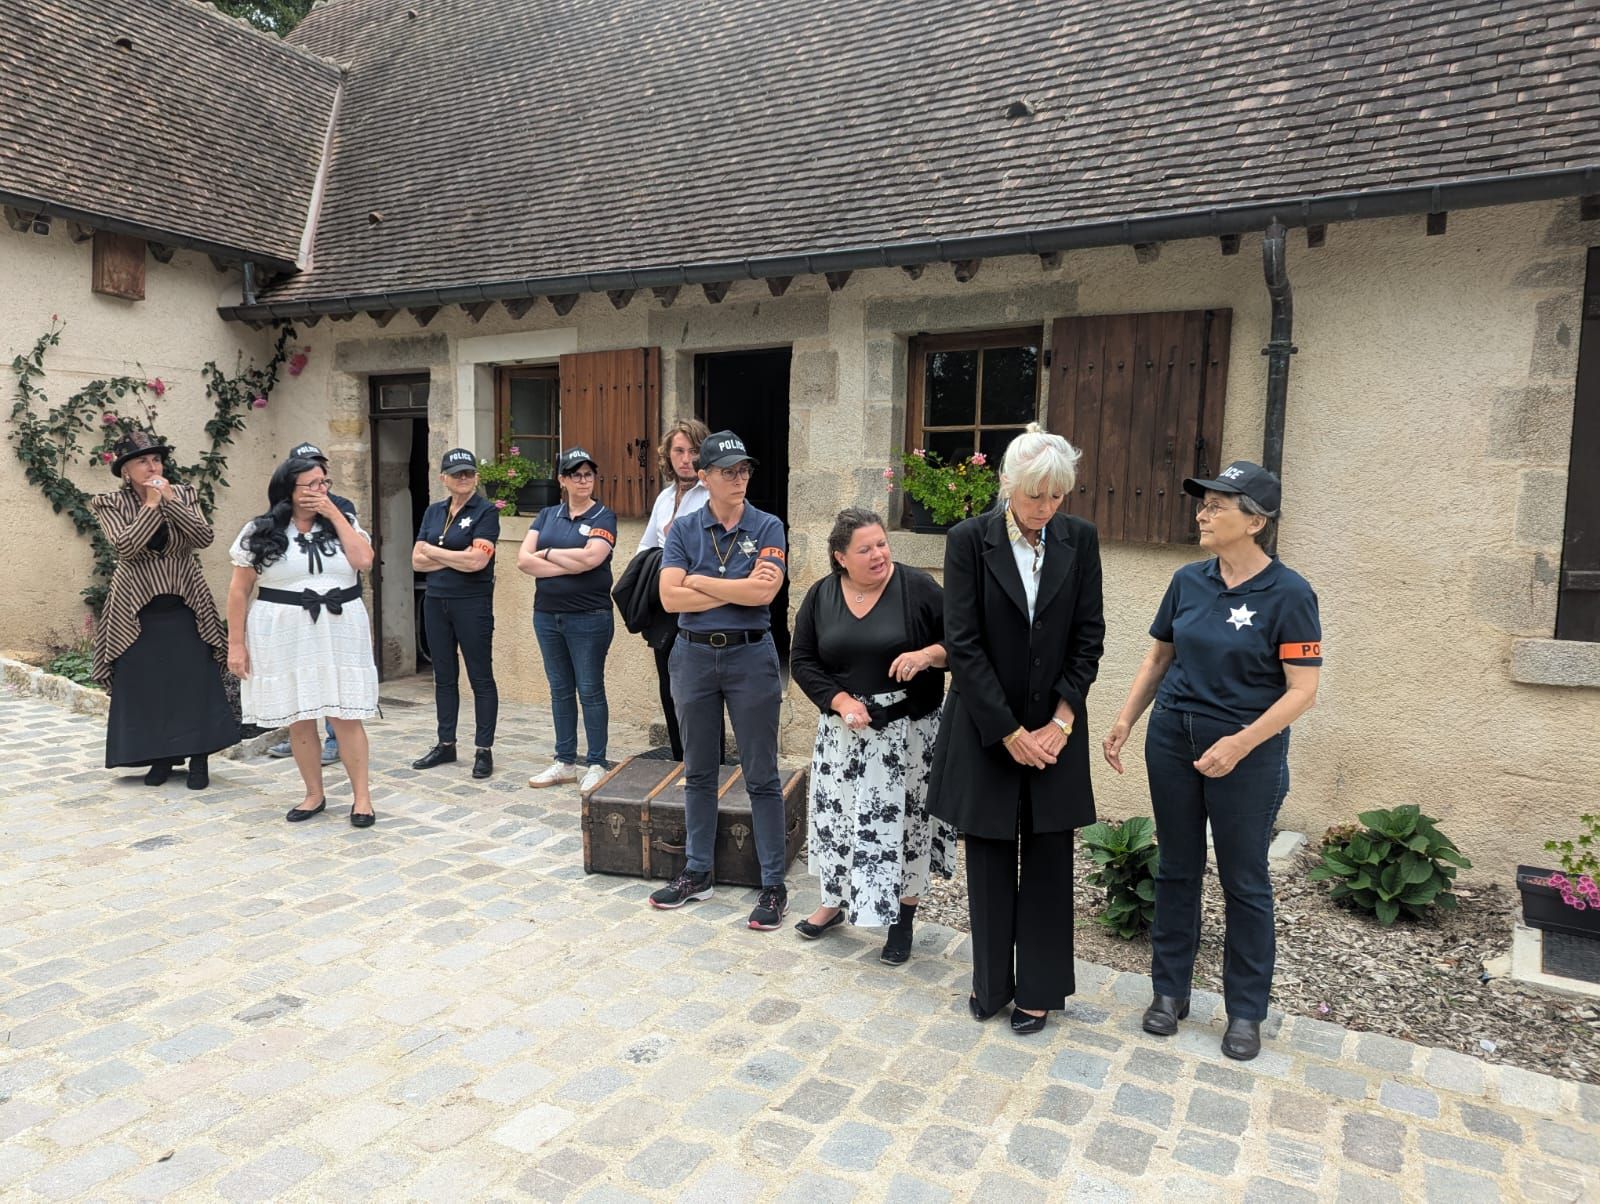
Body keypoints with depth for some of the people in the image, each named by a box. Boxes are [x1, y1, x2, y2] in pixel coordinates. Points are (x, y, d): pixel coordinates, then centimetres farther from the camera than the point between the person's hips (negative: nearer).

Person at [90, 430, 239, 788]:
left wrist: (170, 501, -17)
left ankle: (199, 758, 10)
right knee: (146, 687, 4)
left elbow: (204, 537, -11)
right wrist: (152, 505, -18)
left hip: (186, 607, 1)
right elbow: (125, 546, -18)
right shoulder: (109, 504, -3)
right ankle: (161, 757, 17)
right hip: (139, 611, -1)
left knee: (196, 683, 1)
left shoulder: (182, 495, 3)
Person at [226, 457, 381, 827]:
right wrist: (236, 643, -4)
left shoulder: (341, 524, 8)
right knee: (298, 720, 6)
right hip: (285, 637, -1)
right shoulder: (260, 532, 0)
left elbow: (363, 560, -10)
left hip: (340, 634, 1)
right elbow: (239, 590, 0)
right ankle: (314, 795, 21)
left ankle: (361, 796, 8)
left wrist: (334, 514, -7)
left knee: (346, 716, 0)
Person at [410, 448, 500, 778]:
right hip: (436, 602, 6)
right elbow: (417, 560, 4)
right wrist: (457, 558, -10)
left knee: (481, 678, 0)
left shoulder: (486, 511, -6)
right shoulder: (433, 512, 11)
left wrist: (435, 552, -5)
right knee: (444, 677, 13)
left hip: (473, 603, -6)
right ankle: (446, 744, 24)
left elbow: (477, 561, -18)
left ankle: (483, 750, 7)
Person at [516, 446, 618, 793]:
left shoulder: (603, 517, -3)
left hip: (589, 617, -5)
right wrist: (568, 565, -14)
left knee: (590, 690, 0)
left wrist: (547, 553, -7)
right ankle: (564, 762, 22)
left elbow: (590, 557, -20)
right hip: (547, 614, 5)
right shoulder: (547, 515, 10)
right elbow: (523, 560, -2)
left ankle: (597, 765, 10)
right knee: (560, 690, 12)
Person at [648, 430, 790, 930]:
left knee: (761, 776, 3)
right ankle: (697, 873, 28)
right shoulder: (684, 530, 2)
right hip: (694, 656, 3)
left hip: (750, 656, -2)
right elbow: (670, 597, -11)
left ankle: (773, 885, 12)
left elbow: (763, 593, -19)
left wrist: (699, 581, -10)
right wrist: (736, 591, -14)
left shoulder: (767, 527, -3)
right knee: (698, 772, 14)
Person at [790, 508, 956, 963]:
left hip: (909, 729, -3)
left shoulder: (918, 588, -9)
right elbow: (803, 661, 3)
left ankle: (903, 916, 22)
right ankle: (835, 901, 33)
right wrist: (840, 700, -11)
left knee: (905, 819, 4)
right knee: (839, 814, 12)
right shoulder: (820, 596, 1)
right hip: (844, 729, 3)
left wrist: (928, 654, -25)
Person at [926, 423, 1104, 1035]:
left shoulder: (1080, 539, -2)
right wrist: (1009, 731, -13)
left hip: (1054, 727, 2)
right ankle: (991, 981, 28)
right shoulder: (969, 540, -10)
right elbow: (964, 643, -11)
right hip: (987, 726, -2)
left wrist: (1062, 720, -7)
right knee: (989, 858, 10)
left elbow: (1089, 635, 1)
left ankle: (1039, 987, 25)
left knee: (1048, 861, 9)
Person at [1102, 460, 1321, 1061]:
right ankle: (1170, 989, 29)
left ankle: (1246, 1010, 26)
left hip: (1248, 754, -4)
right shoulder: (1188, 581, 2)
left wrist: (1241, 743, -25)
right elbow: (1158, 656, 11)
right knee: (1176, 868, 14)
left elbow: (1302, 690, -14)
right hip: (1173, 741, 5)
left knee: (1244, 881, 9)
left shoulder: (1288, 593, -13)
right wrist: (1124, 722, 1)